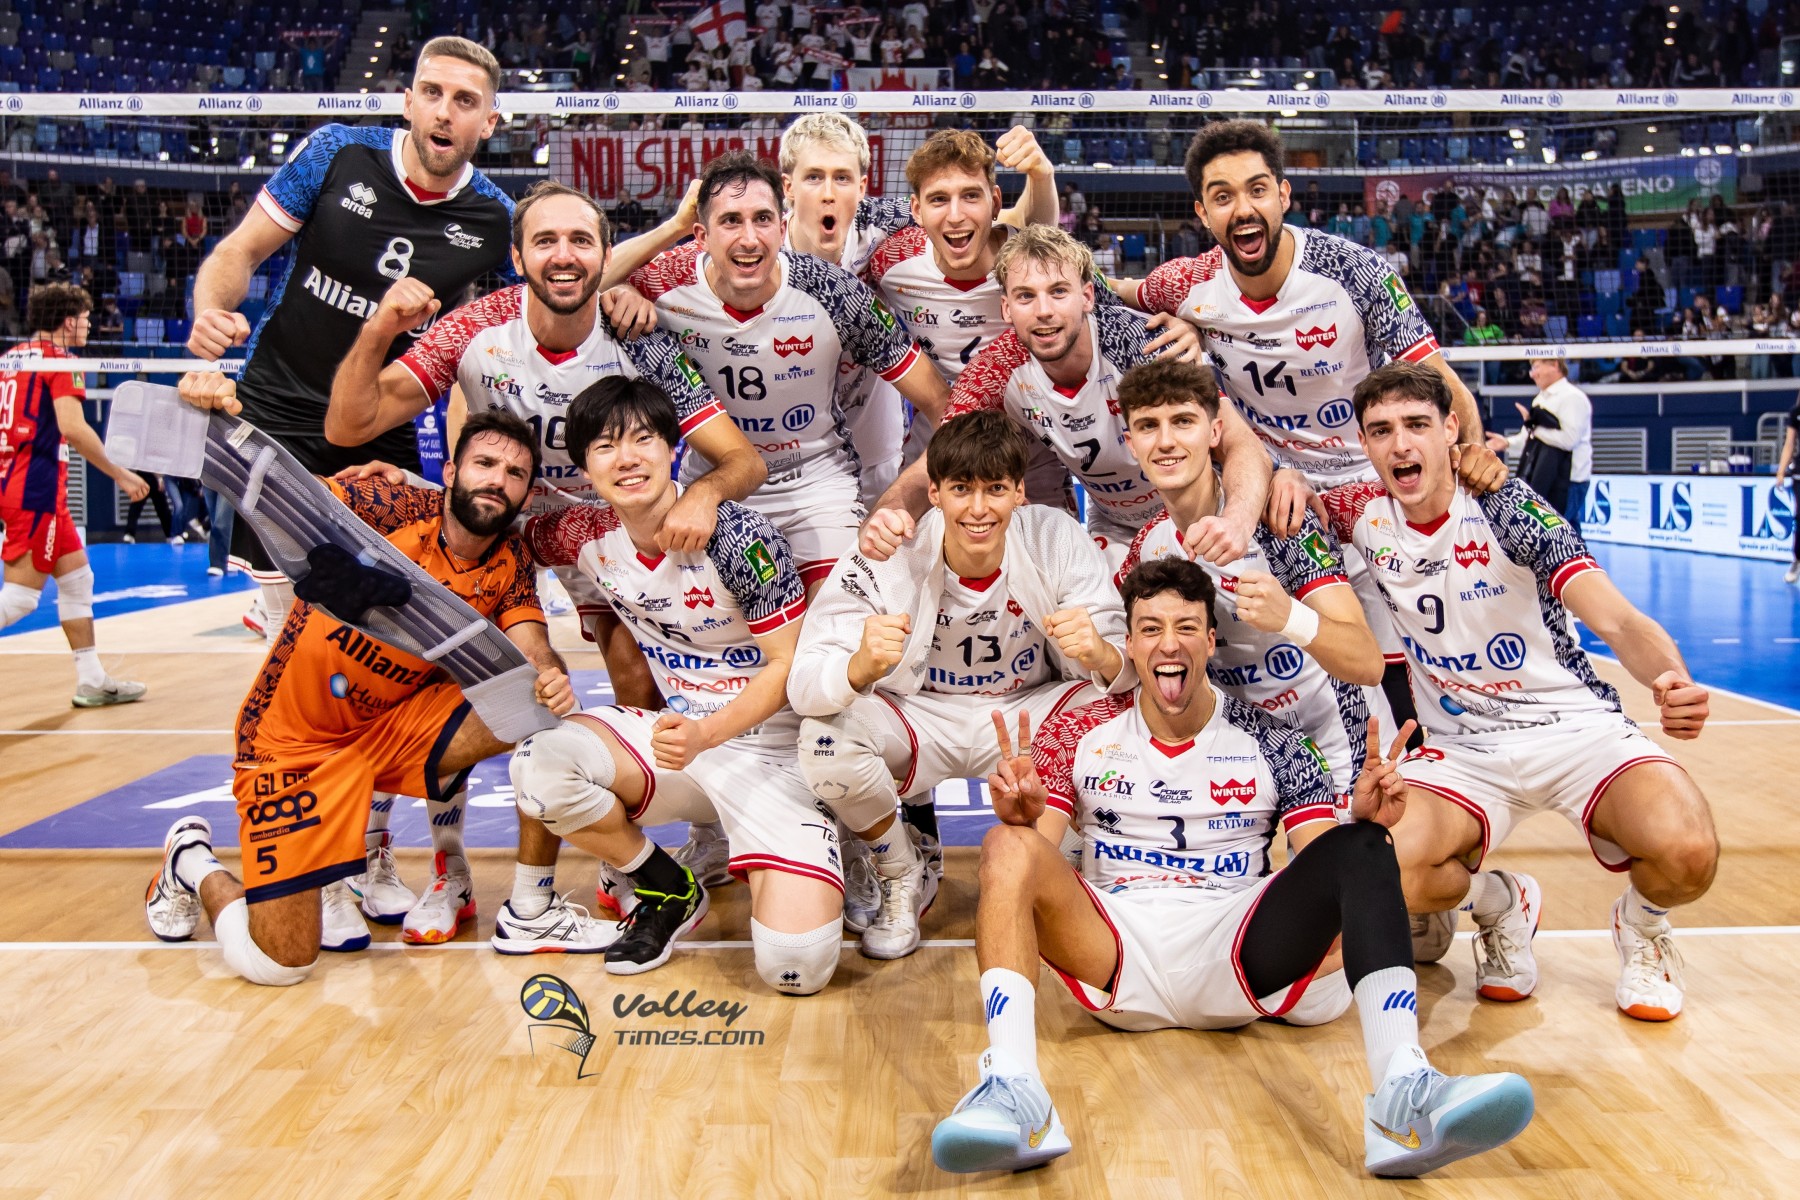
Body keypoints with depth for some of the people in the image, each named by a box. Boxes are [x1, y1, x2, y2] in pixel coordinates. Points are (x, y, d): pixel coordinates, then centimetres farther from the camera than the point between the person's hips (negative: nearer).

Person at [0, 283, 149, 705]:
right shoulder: (61, 361, -9)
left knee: (76, 577, 13)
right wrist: (121, 475, -16)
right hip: (37, 486, -9)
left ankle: (91, 681, 16)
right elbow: (73, 428, -21)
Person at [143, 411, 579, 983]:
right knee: (277, 964, -10)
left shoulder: (511, 565, -5)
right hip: (292, 742, -5)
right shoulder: (396, 508, -19)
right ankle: (192, 864, 26)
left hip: (389, 731, 5)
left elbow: (532, 651, -17)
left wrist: (549, 678, -42)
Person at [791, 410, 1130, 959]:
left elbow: (1128, 672, -17)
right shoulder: (887, 558, -20)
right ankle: (905, 878, 2)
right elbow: (802, 687, -27)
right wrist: (862, 665, -51)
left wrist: (1101, 654, -42)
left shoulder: (1057, 539, -17)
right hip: (919, 721, 0)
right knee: (825, 738, -30)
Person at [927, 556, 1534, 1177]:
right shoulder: (1078, 733, 11)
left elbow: (1325, 863, 6)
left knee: (1360, 846, -22)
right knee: (1008, 846, -26)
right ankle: (1011, 1088, -45)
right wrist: (1024, 817, -21)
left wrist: (1363, 822, -17)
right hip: (1114, 951, 0)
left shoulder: (1270, 743, 12)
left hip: (1239, 958, 1)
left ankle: (1404, 1091, -42)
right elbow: (1036, 855, 3)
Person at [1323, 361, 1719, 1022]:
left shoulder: (1505, 504, -12)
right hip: (1460, 746, 2)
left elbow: (1617, 621, -20)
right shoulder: (1365, 514, -3)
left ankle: (1641, 922, 9)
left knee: (1686, 854, -31)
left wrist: (1673, 681, -43)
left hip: (1574, 726, -2)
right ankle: (1499, 905, 8)